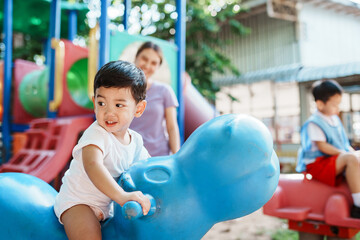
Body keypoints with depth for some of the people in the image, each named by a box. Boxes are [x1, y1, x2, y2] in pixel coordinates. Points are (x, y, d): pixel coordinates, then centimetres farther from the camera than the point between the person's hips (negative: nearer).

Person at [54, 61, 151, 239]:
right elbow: (92, 165, -41)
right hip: (77, 203, -7)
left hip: (107, 205, 7)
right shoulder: (96, 134, -24)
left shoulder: (136, 140, -1)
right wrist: (121, 196, -52)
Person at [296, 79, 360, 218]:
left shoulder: (335, 119, 16)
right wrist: (344, 153, -20)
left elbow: (344, 142, 21)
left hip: (337, 160, 9)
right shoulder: (313, 123, -11)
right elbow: (322, 146, -18)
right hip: (318, 163, -9)